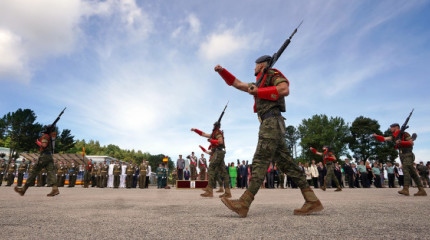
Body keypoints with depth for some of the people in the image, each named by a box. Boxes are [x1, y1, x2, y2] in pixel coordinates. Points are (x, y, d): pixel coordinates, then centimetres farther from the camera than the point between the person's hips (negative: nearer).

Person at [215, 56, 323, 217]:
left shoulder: (272, 74, 8)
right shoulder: (260, 84, 33)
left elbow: (284, 90, -13)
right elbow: (237, 84, 37)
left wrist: (258, 92, -7)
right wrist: (222, 71, 29)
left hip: (272, 122, -9)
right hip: (271, 125, 9)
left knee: (260, 161, -17)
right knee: (287, 164, 2)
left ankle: (244, 204, -20)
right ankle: (312, 201, 0)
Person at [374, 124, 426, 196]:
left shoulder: (404, 134, -4)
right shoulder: (394, 137, 16)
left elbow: (411, 143, -9)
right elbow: (384, 139, 11)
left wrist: (400, 142, -19)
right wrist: (376, 136, -4)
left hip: (408, 155, -7)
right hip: (402, 156, 7)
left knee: (406, 170, -21)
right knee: (412, 173, 6)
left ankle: (405, 189, -29)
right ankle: (421, 191, 8)